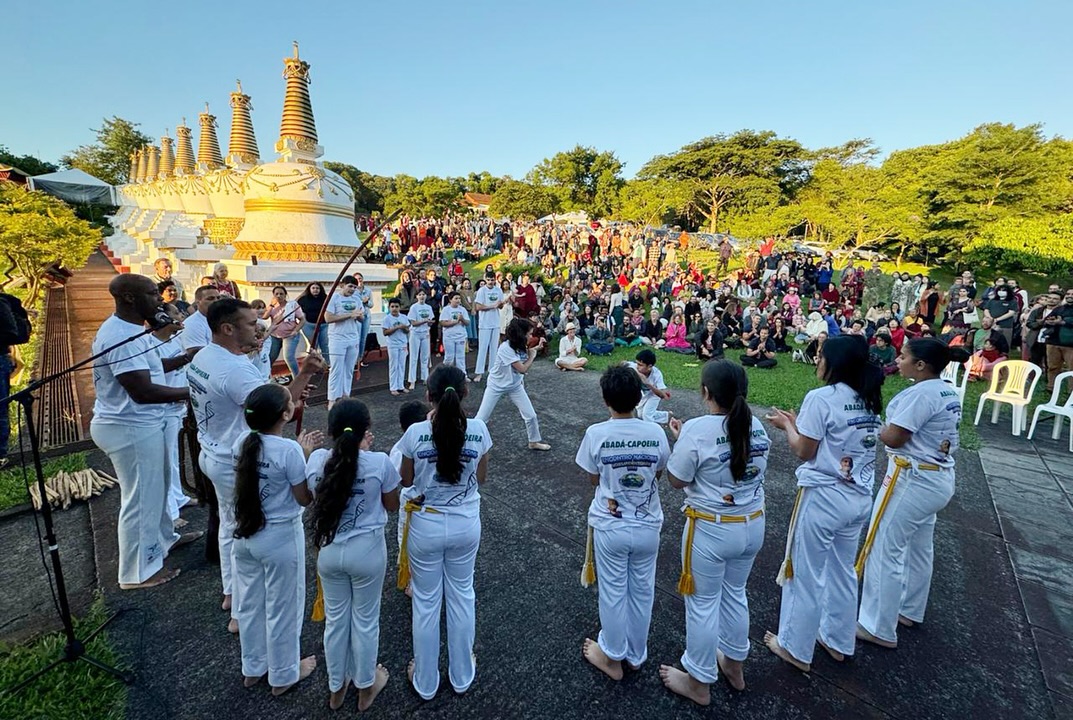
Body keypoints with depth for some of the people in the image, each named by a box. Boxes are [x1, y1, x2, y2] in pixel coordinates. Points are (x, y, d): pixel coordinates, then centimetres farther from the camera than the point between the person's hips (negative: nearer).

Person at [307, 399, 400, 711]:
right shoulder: (380, 462, -21)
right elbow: (392, 505, -5)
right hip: (368, 551, -3)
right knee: (365, 620, 19)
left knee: (335, 619, 23)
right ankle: (365, 688, 41)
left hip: (328, 551, 3)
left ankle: (336, 689, 44)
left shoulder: (316, 459, -12)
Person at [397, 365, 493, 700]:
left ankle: (425, 681, 39)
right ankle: (462, 675, 42)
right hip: (466, 524, 2)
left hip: (426, 526, -1)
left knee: (425, 601, 19)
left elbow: (406, 480, -4)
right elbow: (480, 478, -2)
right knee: (461, 596, 22)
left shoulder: (416, 432, -19)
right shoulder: (478, 429, -15)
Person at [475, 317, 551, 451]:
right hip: (496, 386, -6)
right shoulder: (506, 347, -30)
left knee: (531, 415, 6)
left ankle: (534, 442, 27)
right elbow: (523, 369, -28)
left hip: (515, 386, 6)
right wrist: (532, 356, -12)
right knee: (480, 419, -1)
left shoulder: (521, 346, -6)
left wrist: (535, 349, -1)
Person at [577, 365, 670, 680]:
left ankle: (613, 658, 36)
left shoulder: (596, 434, -19)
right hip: (647, 526, 2)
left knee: (613, 593, 17)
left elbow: (593, 479, -6)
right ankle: (636, 654, 41)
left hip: (610, 527, -2)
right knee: (642, 592, 21)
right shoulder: (655, 432, -13)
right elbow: (659, 473, 3)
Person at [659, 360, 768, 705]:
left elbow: (676, 481, -13)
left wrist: (679, 439, -2)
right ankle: (734, 666, 47)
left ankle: (699, 683, 33)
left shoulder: (696, 430, -23)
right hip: (752, 526, 6)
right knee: (735, 594, 26)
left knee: (703, 604, 13)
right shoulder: (756, 426, -4)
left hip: (711, 530, -6)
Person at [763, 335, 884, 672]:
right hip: (859, 497, 8)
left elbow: (804, 451, -14)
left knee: (805, 575, 9)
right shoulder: (869, 399, 5)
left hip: (823, 497, -7)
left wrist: (787, 425, 1)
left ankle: (796, 648, 25)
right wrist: (799, 422, 11)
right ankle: (838, 641, 40)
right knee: (843, 571, 23)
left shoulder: (821, 398, -18)